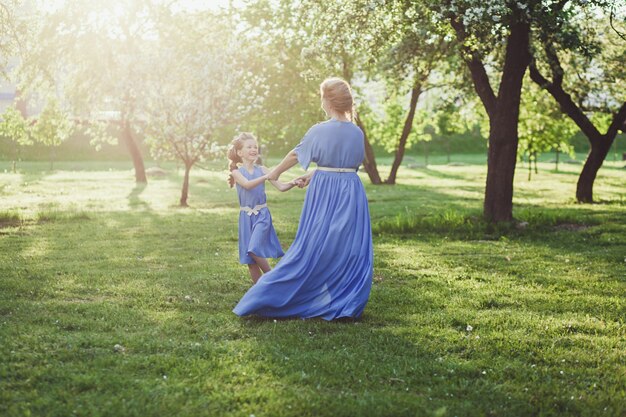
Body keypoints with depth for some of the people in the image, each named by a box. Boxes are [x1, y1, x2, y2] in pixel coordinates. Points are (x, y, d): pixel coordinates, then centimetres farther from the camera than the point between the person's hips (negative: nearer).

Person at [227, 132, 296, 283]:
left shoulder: (262, 169, 2)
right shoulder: (237, 172, -1)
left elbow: (281, 187, -3)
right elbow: (247, 185, -21)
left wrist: (293, 183, -23)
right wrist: (266, 177, -34)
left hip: (262, 215, -1)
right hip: (246, 216, 1)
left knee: (254, 249, -22)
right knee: (250, 261, 4)